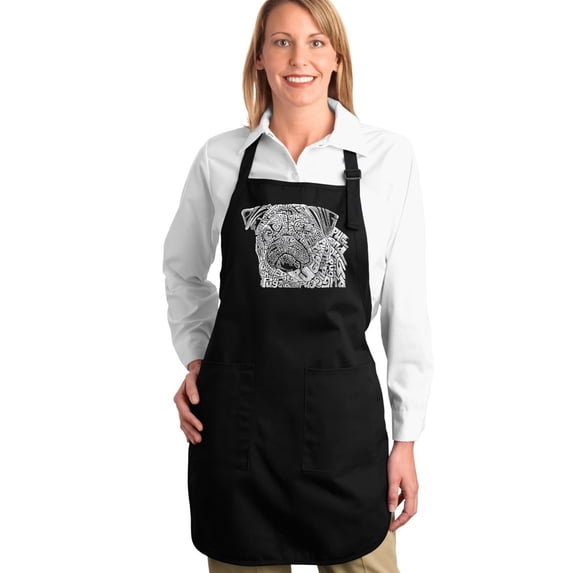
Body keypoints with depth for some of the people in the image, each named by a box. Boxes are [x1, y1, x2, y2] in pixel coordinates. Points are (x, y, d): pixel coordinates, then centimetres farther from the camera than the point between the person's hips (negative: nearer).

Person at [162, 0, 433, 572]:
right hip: (236, 413, 1)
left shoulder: (388, 156, -4)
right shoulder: (221, 157, 1)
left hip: (343, 411, -1)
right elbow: (183, 270, 16)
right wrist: (194, 359, 3)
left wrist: (407, 436, 1)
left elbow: (406, 302, 0)